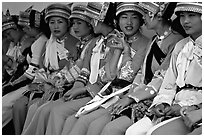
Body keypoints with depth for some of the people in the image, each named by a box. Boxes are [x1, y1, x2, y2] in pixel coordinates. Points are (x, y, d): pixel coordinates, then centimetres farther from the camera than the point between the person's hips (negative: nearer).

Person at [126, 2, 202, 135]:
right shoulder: (180, 46, 20)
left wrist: (186, 106, -18)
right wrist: (162, 102, -1)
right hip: (176, 107, 6)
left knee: (155, 133, -28)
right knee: (132, 132, -13)